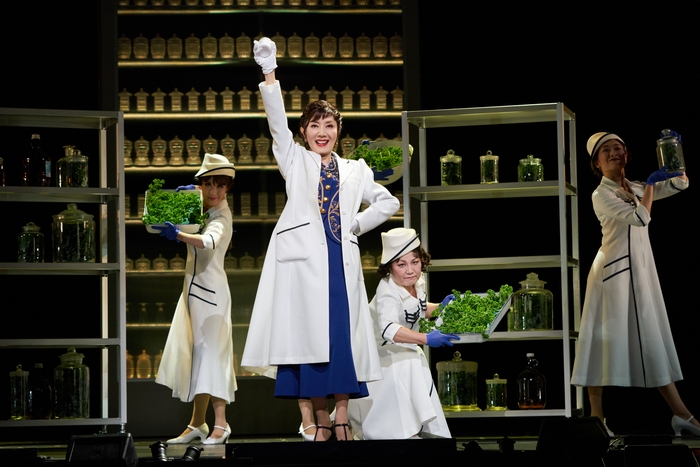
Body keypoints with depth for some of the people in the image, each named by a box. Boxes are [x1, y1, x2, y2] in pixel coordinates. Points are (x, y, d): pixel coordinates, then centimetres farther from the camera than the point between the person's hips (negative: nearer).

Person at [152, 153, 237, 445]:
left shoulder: (221, 217, -16)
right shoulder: (201, 208, 9)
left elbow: (209, 241, -37)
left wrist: (178, 234, -52)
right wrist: (186, 193, 8)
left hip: (211, 290, -9)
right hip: (194, 288, 9)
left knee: (209, 351, -11)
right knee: (193, 353, 9)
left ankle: (220, 424, -9)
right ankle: (197, 424, 13)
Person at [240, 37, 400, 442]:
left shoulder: (356, 170, 19)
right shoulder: (295, 160, 13)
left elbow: (389, 202, 25)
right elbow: (277, 121, -1)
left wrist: (359, 223, 9)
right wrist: (269, 73, -14)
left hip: (341, 259, 2)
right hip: (304, 257, -2)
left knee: (343, 334, -5)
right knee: (308, 334, -6)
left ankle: (342, 418, -4)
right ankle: (321, 420, -3)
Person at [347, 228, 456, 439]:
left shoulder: (417, 282, -7)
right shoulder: (388, 294, -35)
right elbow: (389, 329, -55)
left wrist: (440, 308, -4)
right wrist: (427, 339, -64)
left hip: (407, 353, 8)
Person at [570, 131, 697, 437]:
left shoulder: (635, 189, 14)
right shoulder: (601, 195, -9)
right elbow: (640, 217, -21)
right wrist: (650, 186, -8)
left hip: (641, 269, 8)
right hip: (614, 269, -8)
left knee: (654, 339, 8)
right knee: (606, 339, -6)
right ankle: (596, 417, -3)